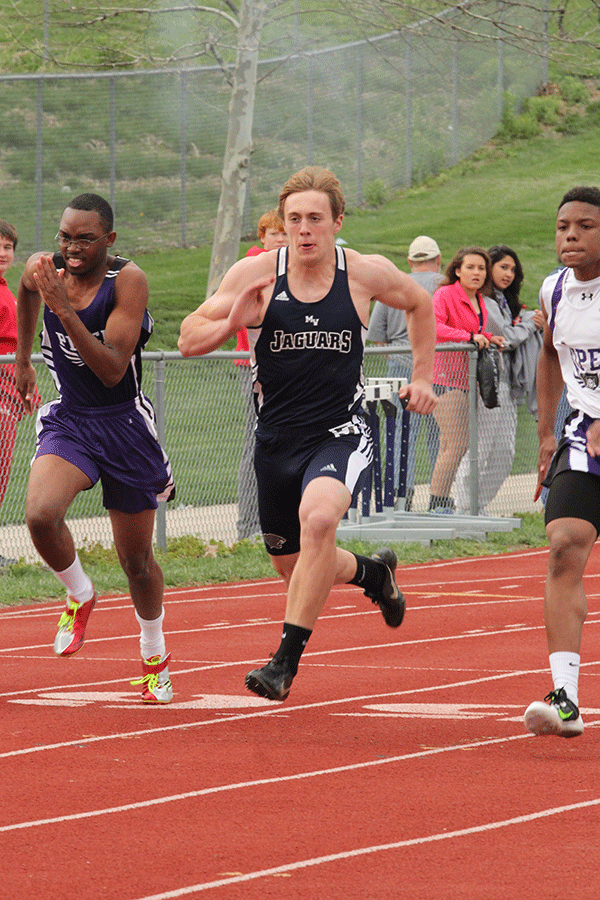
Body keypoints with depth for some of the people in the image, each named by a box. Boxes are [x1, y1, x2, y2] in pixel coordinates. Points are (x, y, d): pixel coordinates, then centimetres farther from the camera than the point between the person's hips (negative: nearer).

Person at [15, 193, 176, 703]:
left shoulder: (128, 281, -19)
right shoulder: (45, 270, -7)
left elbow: (113, 370, -27)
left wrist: (65, 311, -33)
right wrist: (23, 361, 25)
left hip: (125, 425, -2)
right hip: (68, 418, 2)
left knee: (136, 559, 8)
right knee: (40, 515, -27)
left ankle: (155, 657, 35)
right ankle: (80, 595, 4)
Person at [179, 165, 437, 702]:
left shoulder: (367, 274, -5)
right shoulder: (255, 275, -7)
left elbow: (419, 303, 17)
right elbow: (189, 340, -3)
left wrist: (422, 378, 13)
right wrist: (233, 321, -22)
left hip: (342, 435, -3)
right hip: (277, 438, 3)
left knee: (318, 518, -33)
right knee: (294, 566, 15)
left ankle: (287, 659, -27)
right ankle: (372, 573, 50)